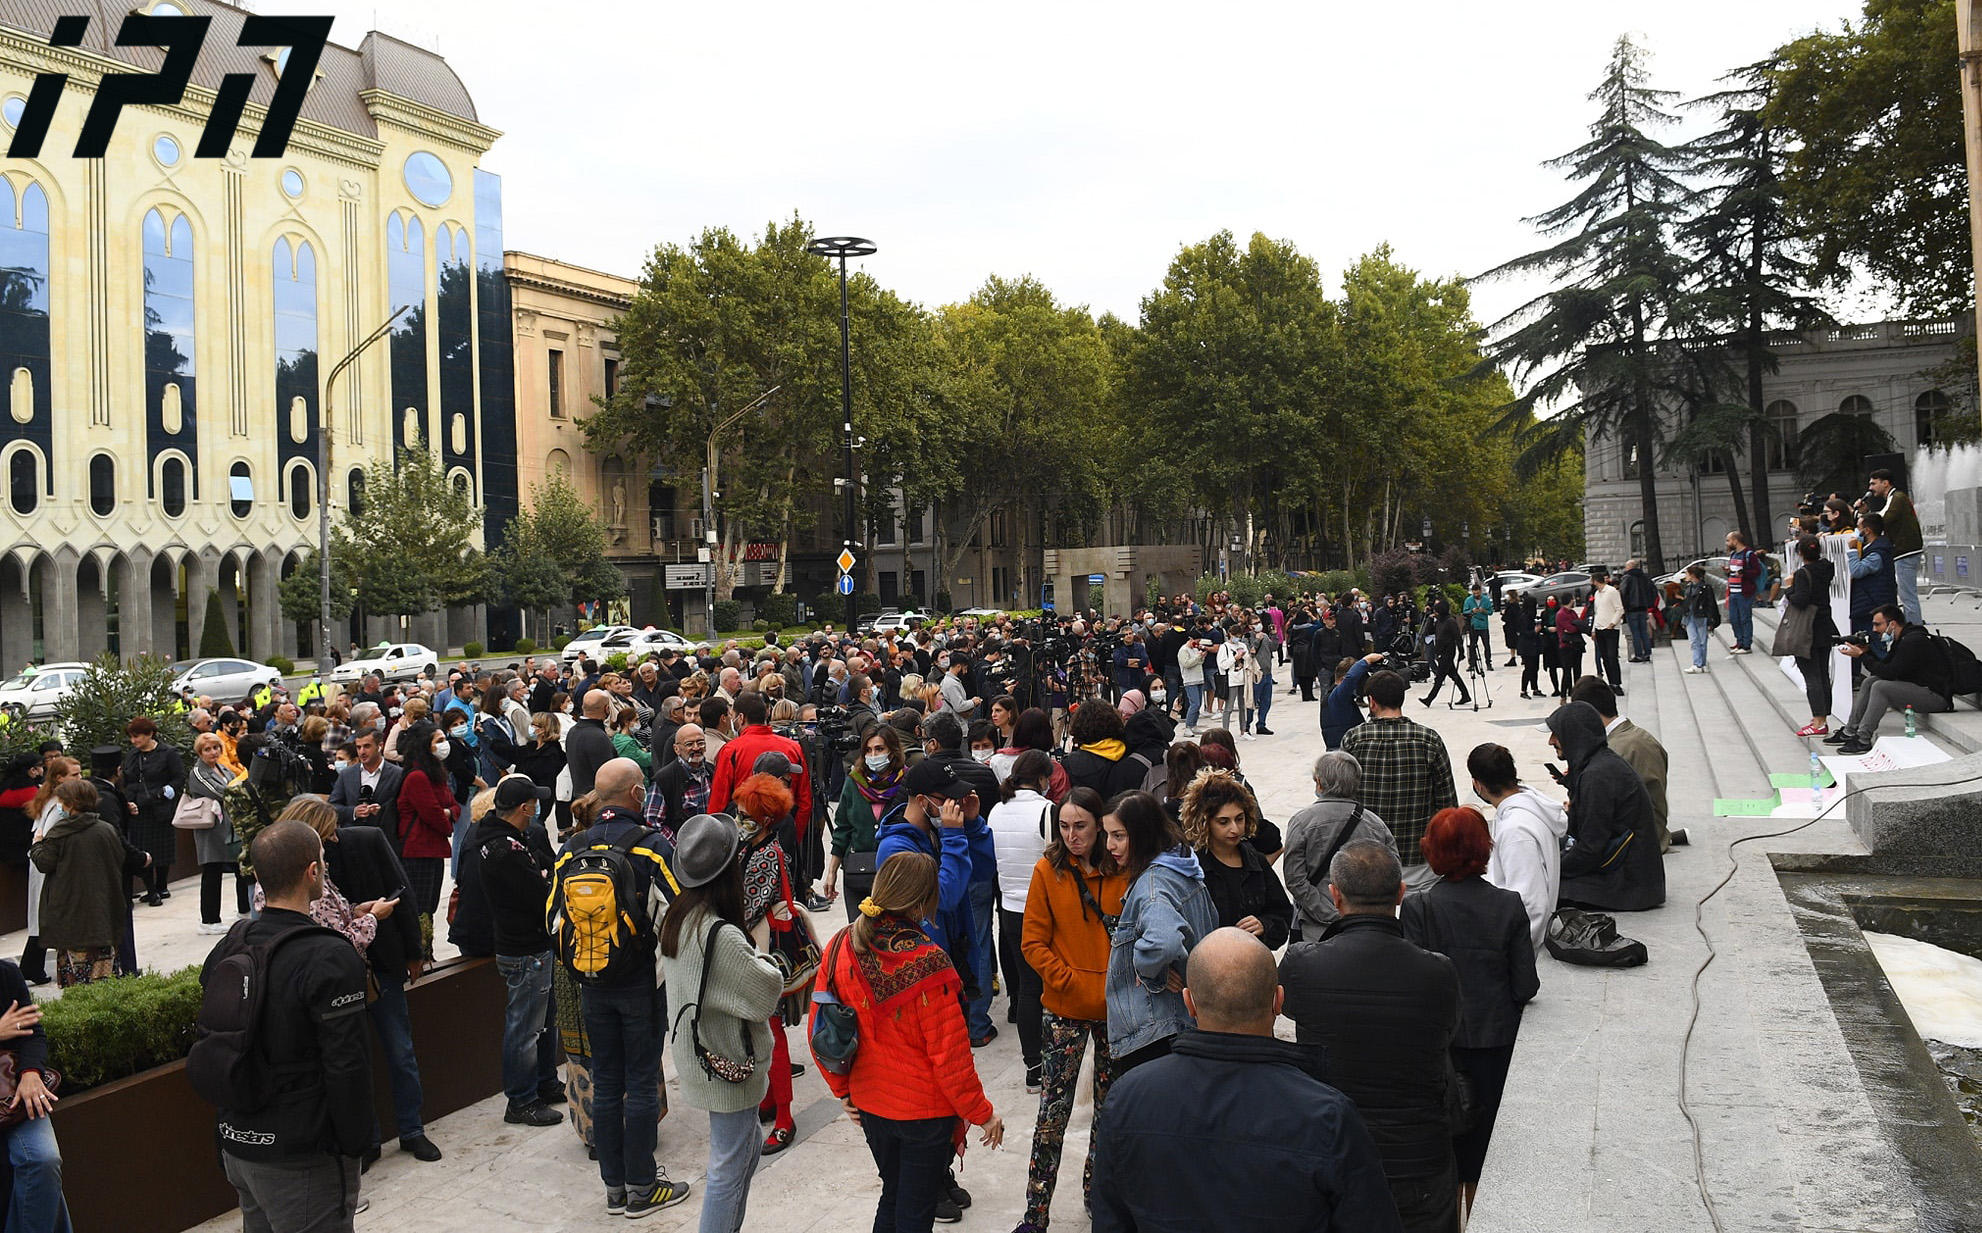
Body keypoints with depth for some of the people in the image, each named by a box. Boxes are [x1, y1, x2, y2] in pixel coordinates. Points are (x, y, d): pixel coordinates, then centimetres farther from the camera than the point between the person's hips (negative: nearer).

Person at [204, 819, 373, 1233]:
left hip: (236, 1146, 8)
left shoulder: (229, 946, 4)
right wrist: (355, 1147, -9)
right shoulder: (330, 960, -22)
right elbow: (347, 1069, -21)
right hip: (302, 1160, -8)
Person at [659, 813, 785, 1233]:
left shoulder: (675, 919, -2)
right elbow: (767, 994, -23)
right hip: (727, 1063, -9)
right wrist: (765, 962, -3)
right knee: (729, 1169, 5)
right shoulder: (722, 937, -30)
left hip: (697, 1055, 9)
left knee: (747, 1150, 23)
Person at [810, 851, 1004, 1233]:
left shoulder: (841, 948, -10)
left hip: (870, 1104, 5)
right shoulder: (927, 963, -26)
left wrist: (843, 1089, 14)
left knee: (893, 1196, 26)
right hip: (925, 1111, -5)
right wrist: (983, 1114, -7)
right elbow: (950, 1055, -21)